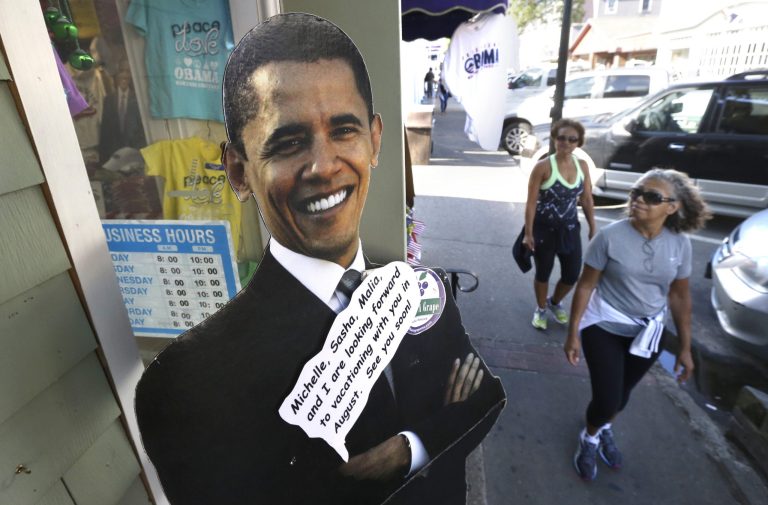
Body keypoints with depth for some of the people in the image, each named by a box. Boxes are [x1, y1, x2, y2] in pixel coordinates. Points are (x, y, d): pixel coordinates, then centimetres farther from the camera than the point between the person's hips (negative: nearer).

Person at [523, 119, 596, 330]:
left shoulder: (582, 165, 0)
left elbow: (587, 200, 6)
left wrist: (593, 229, 7)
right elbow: (531, 202, -14)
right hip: (544, 229, -4)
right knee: (543, 274, 11)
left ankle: (555, 302, 42)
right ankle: (541, 309, 38)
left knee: (572, 275, 11)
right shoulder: (543, 166, -15)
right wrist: (528, 233, -15)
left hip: (570, 229, 4)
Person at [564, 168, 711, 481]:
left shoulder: (680, 244, -8)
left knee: (622, 393, 18)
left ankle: (605, 430, 51)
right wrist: (573, 334, -12)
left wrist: (685, 348, 6)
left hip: (648, 331, 4)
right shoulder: (611, 236, -19)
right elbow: (586, 285, -13)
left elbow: (679, 296, 2)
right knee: (607, 399, -3)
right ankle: (590, 438, 32)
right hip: (604, 327, -3)